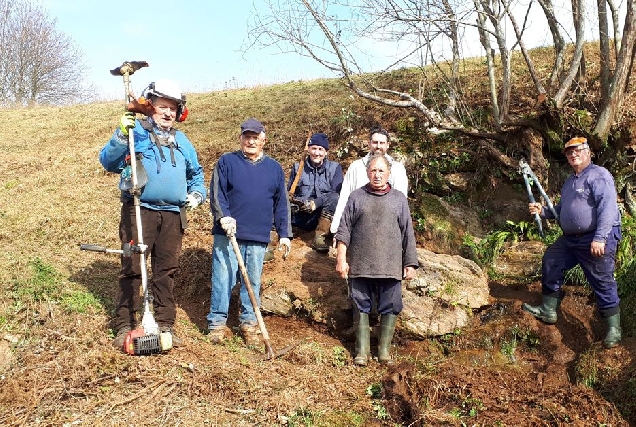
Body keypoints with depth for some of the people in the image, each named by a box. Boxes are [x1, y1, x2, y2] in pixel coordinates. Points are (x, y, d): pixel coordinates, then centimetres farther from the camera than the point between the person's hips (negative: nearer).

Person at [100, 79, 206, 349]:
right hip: (139, 210, -5)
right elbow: (108, 162, -7)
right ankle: (125, 326, 4)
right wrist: (121, 136, -21)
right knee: (132, 268, -5)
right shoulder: (135, 132, 2)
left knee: (166, 270, 8)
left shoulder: (181, 141, 19)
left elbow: (196, 173, 29)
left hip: (173, 214, 5)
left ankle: (164, 325, 16)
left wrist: (197, 193, 11)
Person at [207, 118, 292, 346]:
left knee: (253, 282, 9)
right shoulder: (227, 162, 4)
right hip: (228, 234, -2)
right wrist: (223, 216, -18)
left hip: (258, 238, 2)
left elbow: (281, 204, 13)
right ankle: (217, 322, 9)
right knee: (222, 279, -2)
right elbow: (216, 193, -2)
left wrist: (284, 233, 8)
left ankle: (249, 323, 21)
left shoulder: (275, 168, 12)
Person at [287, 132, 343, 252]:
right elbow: (289, 193, 6)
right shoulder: (298, 167, 11)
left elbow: (337, 194, -8)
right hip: (301, 216, 1)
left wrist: (316, 203, -22)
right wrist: (293, 201, -18)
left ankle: (319, 237, -28)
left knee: (334, 198, -31)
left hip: (324, 214, -1)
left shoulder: (334, 168, 5)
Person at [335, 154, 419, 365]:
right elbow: (344, 230, 5)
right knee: (361, 307, 6)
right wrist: (341, 259, -2)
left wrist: (410, 263, 6)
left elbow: (408, 234, 10)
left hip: (390, 266, 1)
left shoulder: (399, 199, 10)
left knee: (390, 308, 3)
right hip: (360, 265, 0)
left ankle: (384, 350, 16)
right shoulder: (356, 197, 7)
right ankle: (362, 351, 15)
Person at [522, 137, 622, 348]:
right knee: (550, 263, 12)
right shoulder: (570, 181, 19)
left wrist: (599, 239, -29)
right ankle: (548, 311, 22)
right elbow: (561, 210, 28)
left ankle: (613, 329, 7)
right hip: (570, 239, 9)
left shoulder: (598, 175, -11)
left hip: (597, 239, -9)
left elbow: (608, 207, -22)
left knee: (602, 283, -5)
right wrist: (542, 211, 8)